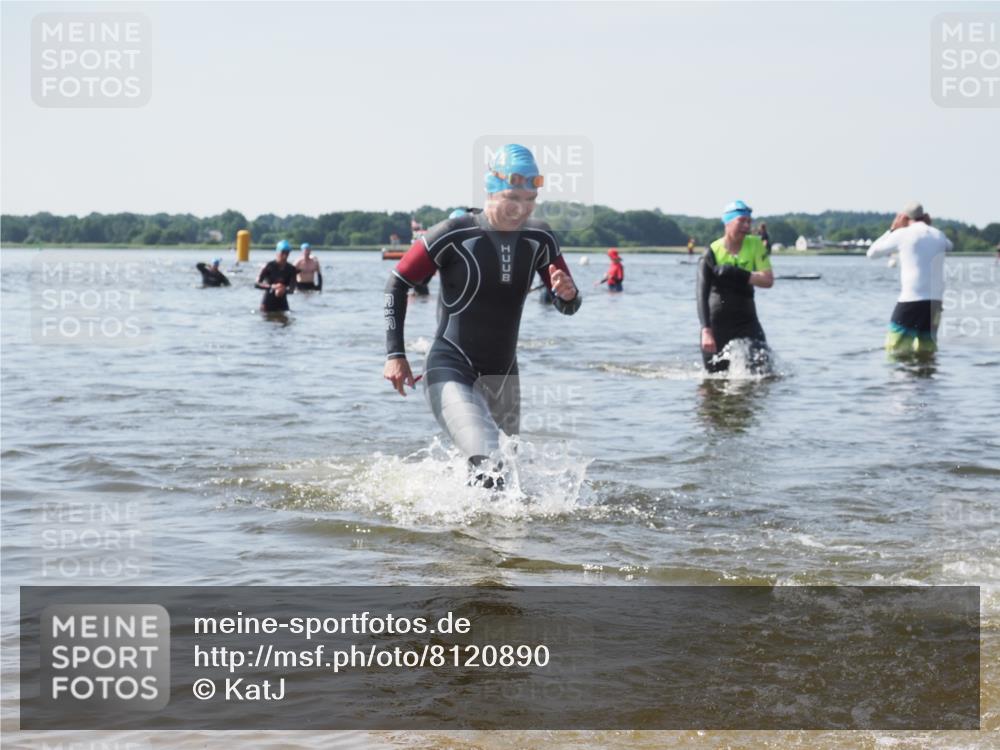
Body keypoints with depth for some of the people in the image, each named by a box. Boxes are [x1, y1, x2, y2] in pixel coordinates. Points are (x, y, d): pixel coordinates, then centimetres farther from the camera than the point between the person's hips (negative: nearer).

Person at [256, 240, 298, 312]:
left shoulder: (291, 269, 0)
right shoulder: (269, 266, -9)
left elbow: (292, 289, -5)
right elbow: (257, 284, -13)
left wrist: (284, 290, -29)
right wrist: (272, 287, -29)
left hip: (282, 304, 3)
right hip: (268, 303, -3)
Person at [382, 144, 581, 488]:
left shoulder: (539, 240, 1)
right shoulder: (454, 235, -13)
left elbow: (568, 307, 9)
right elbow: (397, 284, -4)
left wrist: (567, 294, -17)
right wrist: (395, 354, -10)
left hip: (502, 375, 6)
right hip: (449, 370, -6)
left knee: (507, 468, 15)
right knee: (488, 463, -32)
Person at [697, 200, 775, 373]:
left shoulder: (755, 245, -2)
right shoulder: (711, 254, -10)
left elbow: (768, 281, -7)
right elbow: (702, 296, -16)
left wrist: (737, 274, -21)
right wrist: (706, 331, -28)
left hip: (746, 320, 2)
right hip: (717, 323, -2)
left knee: (763, 362, -18)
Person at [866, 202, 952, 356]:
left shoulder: (903, 234, -2)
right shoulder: (938, 235, 12)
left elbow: (872, 253, 10)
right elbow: (949, 246, 39)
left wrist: (892, 229, 18)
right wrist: (929, 227, 31)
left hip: (911, 300, -5)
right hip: (935, 301, 5)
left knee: (896, 352, -1)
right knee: (926, 351, 14)